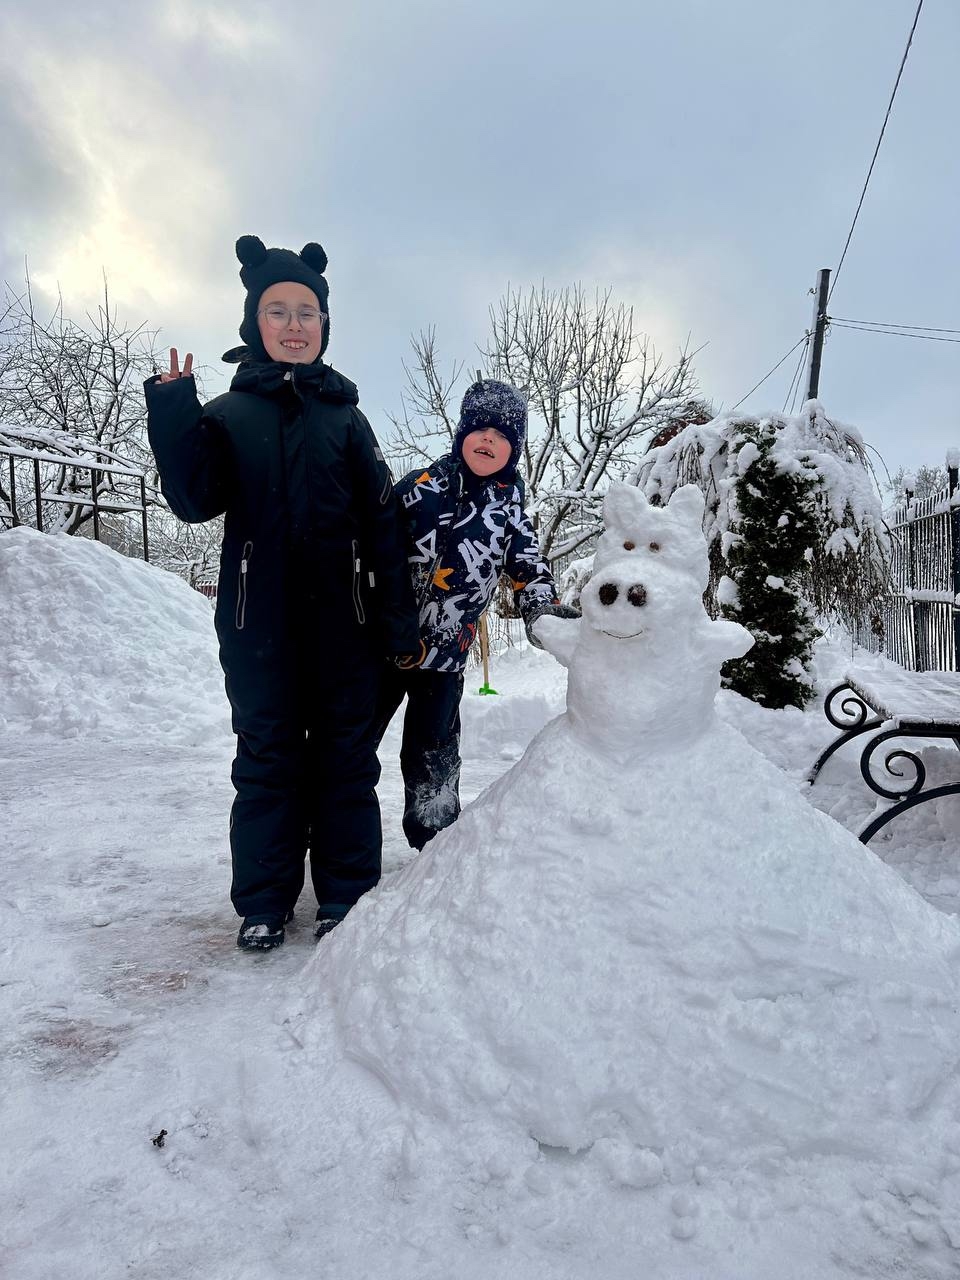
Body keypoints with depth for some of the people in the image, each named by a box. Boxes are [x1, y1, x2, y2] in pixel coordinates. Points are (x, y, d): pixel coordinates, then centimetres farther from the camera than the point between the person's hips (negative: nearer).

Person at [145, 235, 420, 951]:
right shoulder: (229, 416, 8)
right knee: (267, 755, 7)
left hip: (341, 618, 1)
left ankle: (347, 895, 18)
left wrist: (398, 615, 0)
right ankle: (264, 901, 19)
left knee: (346, 754, 5)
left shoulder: (345, 417, 10)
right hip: (258, 620, 0)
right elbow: (195, 501, -5)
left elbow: (382, 522, 5)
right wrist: (172, 420, -17)